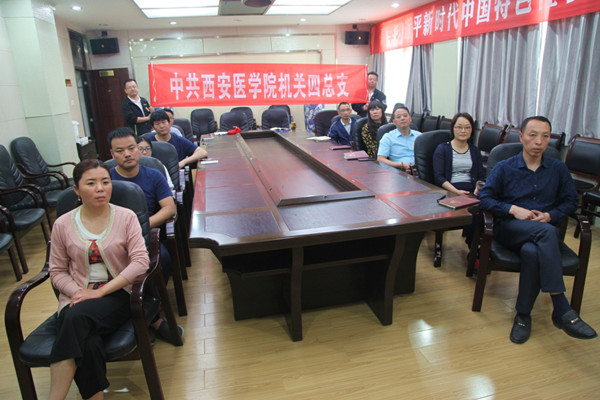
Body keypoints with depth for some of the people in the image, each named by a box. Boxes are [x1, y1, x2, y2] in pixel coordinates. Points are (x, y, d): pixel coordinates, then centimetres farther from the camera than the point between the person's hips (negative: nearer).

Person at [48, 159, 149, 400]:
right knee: (89, 345, -31)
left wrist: (100, 291, -15)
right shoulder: (62, 225, 8)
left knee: (77, 317, -33)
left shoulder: (126, 217, 1)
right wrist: (77, 292, -10)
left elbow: (141, 262, -9)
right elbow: (57, 271, 11)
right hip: (78, 299, 2)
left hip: (117, 294, -2)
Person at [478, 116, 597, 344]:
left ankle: (523, 315, -22)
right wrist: (513, 209, -13)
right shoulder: (504, 168, 9)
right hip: (509, 229, -1)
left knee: (532, 251, -37)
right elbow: (484, 198, 1)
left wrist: (550, 215, -5)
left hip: (546, 232, 2)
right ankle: (562, 310, -39)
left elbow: (571, 201, 16)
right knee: (545, 231, -37)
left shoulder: (558, 169, 15)